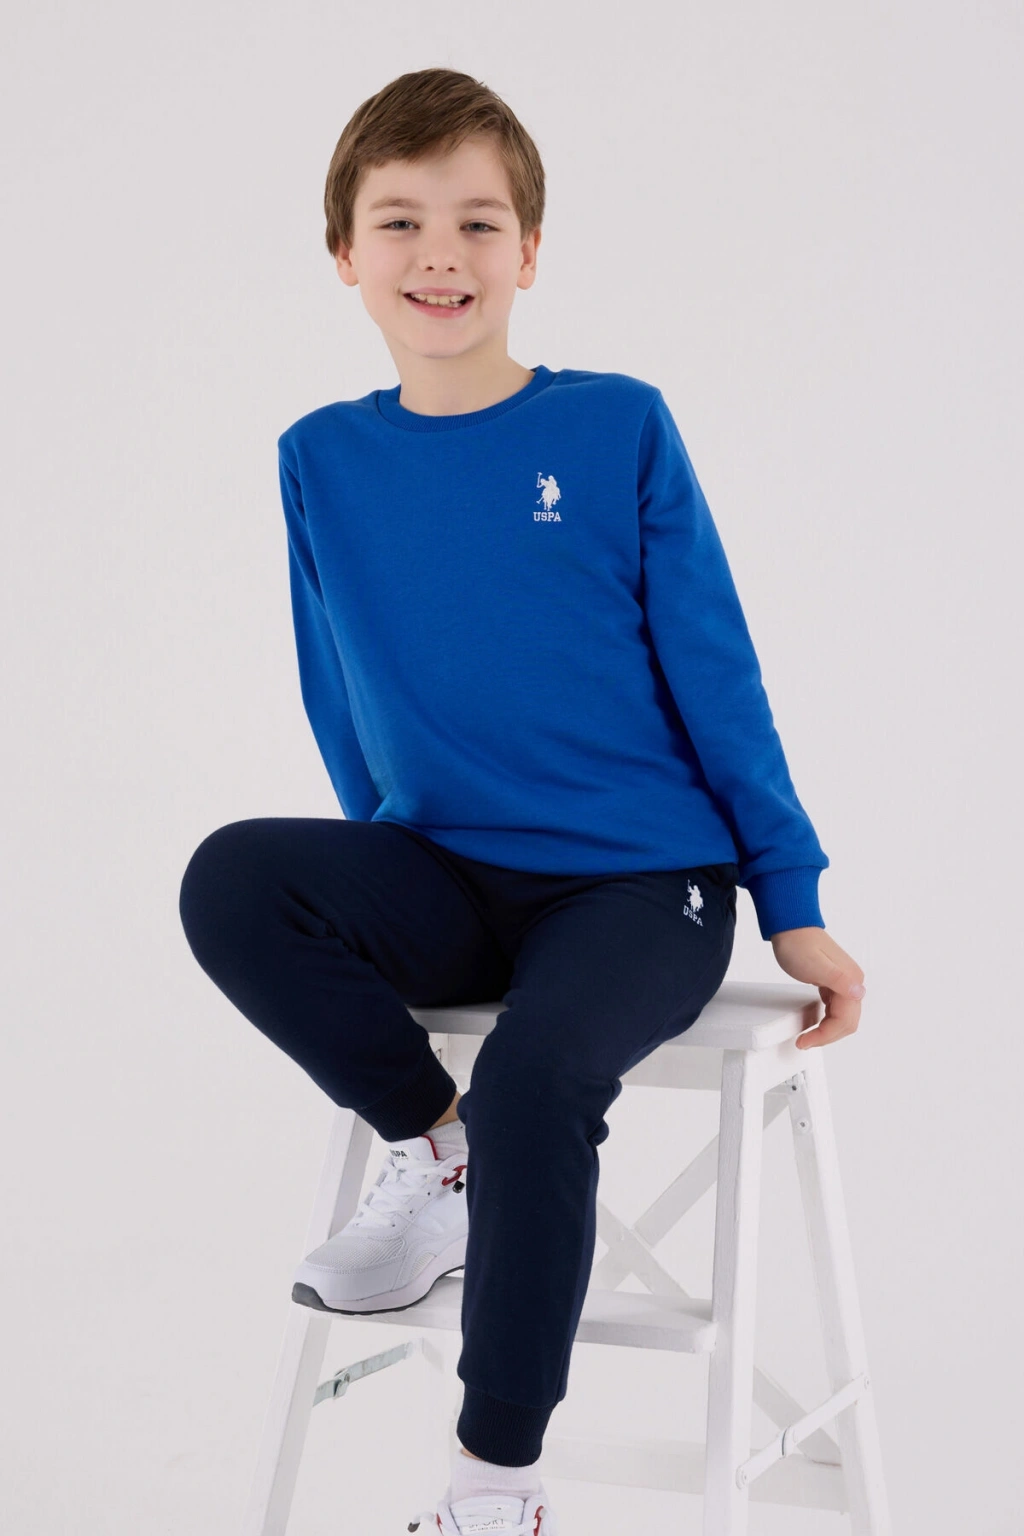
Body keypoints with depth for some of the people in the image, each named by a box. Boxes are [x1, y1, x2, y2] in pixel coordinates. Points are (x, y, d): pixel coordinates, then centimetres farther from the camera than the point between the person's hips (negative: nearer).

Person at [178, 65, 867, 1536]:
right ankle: (431, 1147, -1)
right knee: (231, 883, -24)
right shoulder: (322, 461, 5)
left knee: (535, 1081, -31)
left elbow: (715, 675, -1)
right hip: (447, 881, 4)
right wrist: (375, 895, 17)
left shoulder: (621, 427, -4)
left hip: (642, 882, -3)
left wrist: (794, 903, 1)